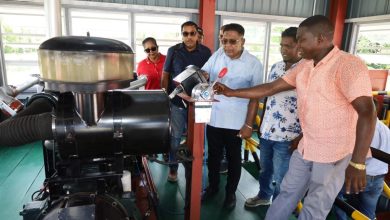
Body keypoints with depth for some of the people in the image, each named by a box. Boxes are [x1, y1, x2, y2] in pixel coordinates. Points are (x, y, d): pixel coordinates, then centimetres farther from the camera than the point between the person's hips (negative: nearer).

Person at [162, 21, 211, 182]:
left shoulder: (206, 52, 0)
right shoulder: (173, 51, -1)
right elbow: (165, 75, 3)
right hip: (177, 101, -1)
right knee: (175, 136, 8)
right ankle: (173, 167, 24)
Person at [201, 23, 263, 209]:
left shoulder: (253, 64, -10)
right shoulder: (216, 56, -1)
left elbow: (255, 97, -8)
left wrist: (249, 125, -10)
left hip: (236, 122, -3)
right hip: (213, 118, 3)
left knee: (233, 159, 15)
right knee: (213, 155, 19)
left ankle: (230, 192, 36)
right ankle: (212, 186, 41)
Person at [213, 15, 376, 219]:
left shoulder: (348, 65, -19)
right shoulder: (303, 66, 4)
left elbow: (366, 113, -25)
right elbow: (270, 88, 7)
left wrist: (358, 163, -28)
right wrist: (232, 92, 6)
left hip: (335, 155, -6)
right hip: (305, 148, 6)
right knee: (287, 194, 18)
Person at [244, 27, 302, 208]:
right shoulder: (275, 67, 6)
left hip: (287, 136, -6)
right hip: (267, 130, 6)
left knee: (280, 177, 11)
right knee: (265, 168, 24)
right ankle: (264, 196, 47)